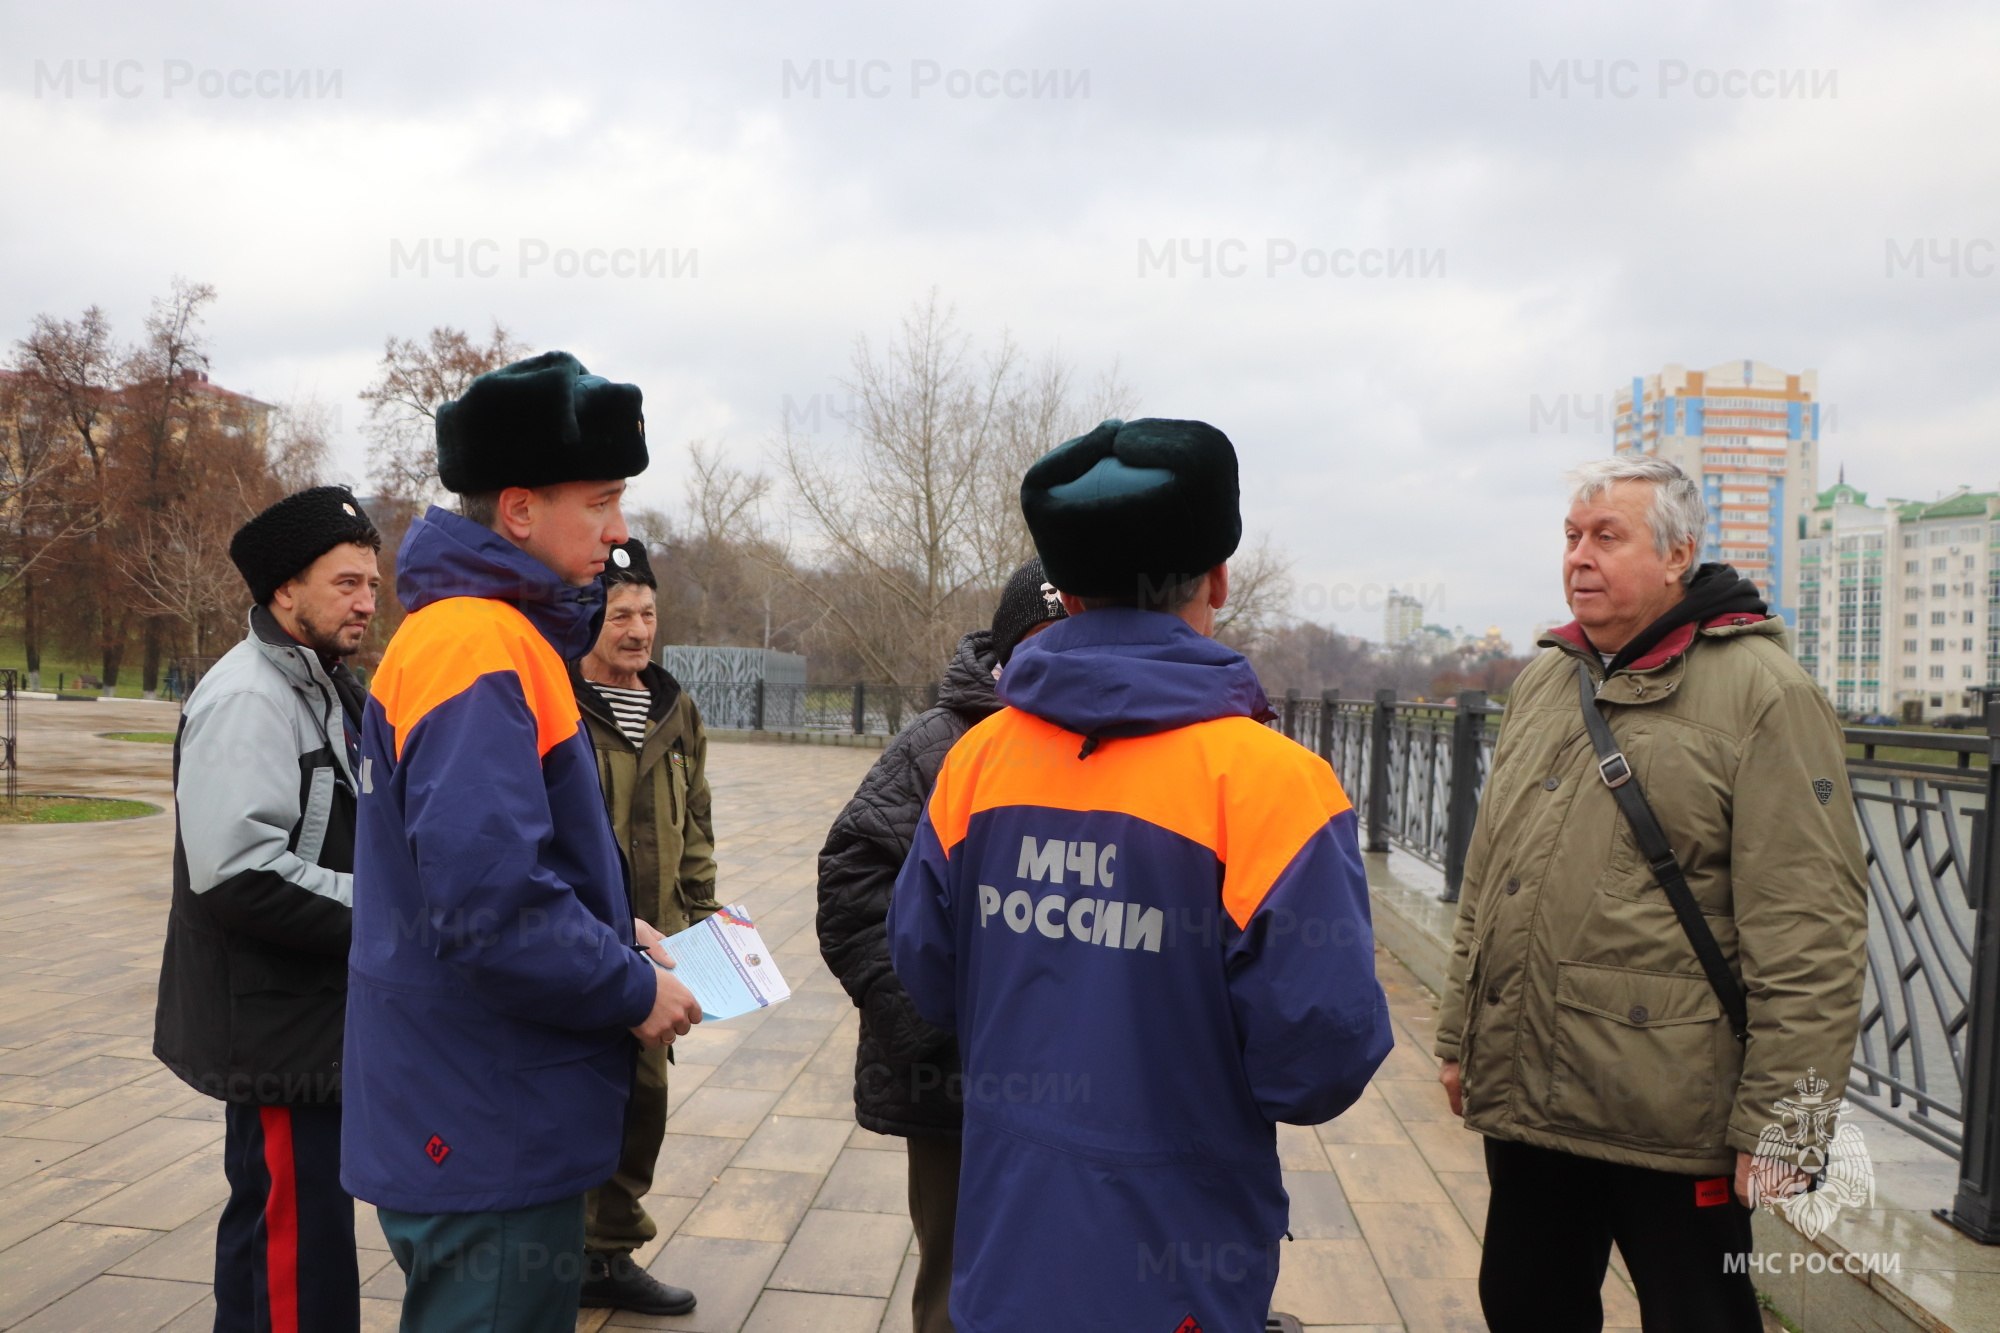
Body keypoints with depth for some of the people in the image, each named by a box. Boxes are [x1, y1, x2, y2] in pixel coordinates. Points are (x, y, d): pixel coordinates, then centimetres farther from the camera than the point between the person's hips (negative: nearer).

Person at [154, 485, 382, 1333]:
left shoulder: (326, 689, 13)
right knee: (297, 1239, -3)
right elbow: (238, 875, -27)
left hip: (318, 1013, 10)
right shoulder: (246, 697, -18)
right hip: (277, 1025, -10)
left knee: (276, 1223, 22)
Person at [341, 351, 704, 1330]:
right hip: (489, 1141, -10)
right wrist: (632, 990, -15)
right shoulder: (481, 646, -21)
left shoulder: (501, 632, 10)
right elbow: (489, 905, -29)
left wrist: (617, 936, 9)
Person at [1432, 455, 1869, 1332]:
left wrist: (1779, 1122, -16)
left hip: (1670, 1120, -6)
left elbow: (1809, 932, -16)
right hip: (1522, 1098, 6)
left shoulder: (1761, 691, -11)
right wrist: (1459, 1034, 16)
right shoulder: (1542, 683, 10)